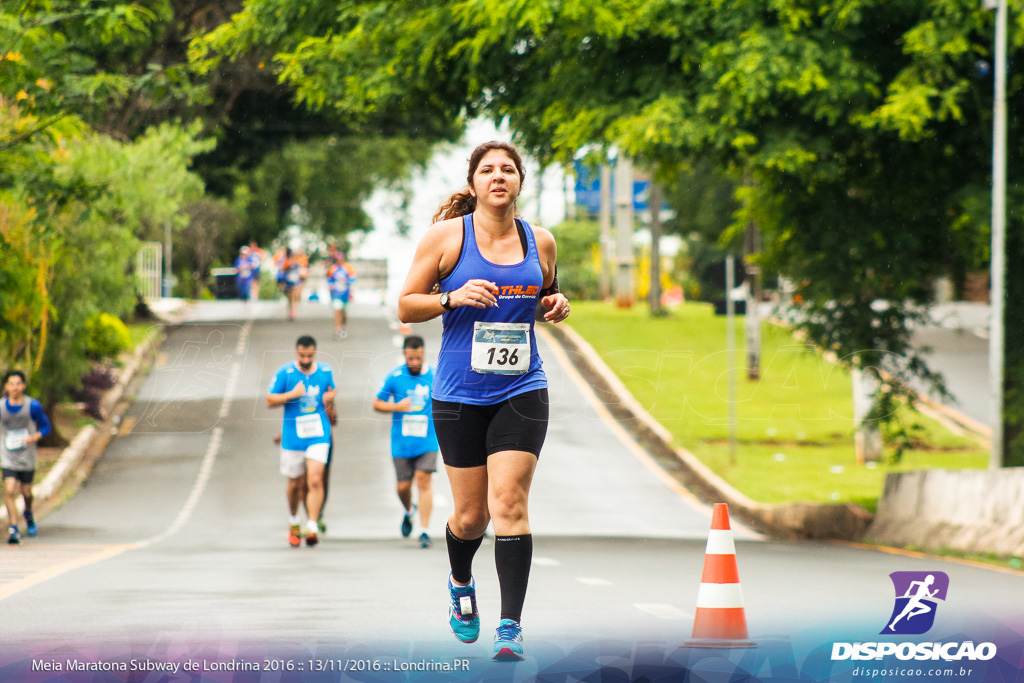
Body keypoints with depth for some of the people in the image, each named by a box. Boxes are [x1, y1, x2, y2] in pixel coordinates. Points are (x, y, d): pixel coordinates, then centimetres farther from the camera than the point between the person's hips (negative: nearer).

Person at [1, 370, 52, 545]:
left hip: (27, 458, 0)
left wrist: (35, 437, -18)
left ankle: (29, 514, 45)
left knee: (26, 492, 12)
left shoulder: (33, 406, -9)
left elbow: (45, 426, 1)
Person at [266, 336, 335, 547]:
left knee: (315, 480, -15)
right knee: (295, 483, 11)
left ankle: (312, 527, -14)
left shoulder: (325, 371, 2)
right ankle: (294, 521, 37)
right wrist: (292, 395, -19)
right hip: (293, 435, 0)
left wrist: (329, 400, -5)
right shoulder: (285, 373, -6)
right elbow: (269, 401, -4)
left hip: (318, 435, 0)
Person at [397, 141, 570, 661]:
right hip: (459, 393, -1)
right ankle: (461, 583, 40)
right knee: (471, 514, 6)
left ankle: (511, 627, -14)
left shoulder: (540, 242, 6)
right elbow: (406, 306, 0)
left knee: (509, 502, -13)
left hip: (521, 390, 1)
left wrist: (555, 306, 0)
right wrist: (453, 297, -17)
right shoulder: (446, 237, -3)